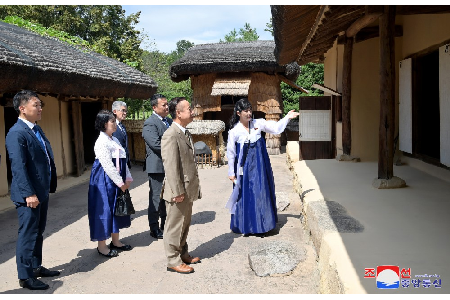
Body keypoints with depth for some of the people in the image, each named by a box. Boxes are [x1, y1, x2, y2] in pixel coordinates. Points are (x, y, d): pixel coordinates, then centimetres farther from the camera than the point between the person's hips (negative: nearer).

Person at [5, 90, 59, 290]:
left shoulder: (37, 129, 12)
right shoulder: (16, 133, -16)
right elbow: (18, 167, -22)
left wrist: (51, 184, 15)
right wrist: (29, 194, -24)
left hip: (42, 191, 9)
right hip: (29, 195, -9)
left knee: (38, 232, 19)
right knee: (28, 235, 1)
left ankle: (36, 267, 33)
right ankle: (25, 277, 14)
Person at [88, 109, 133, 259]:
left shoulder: (114, 140, 10)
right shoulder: (101, 142, -17)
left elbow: (123, 161, 11)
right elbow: (108, 165, -21)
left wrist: (127, 179, 4)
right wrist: (120, 183, -17)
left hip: (117, 181, 9)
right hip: (104, 181, -9)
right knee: (104, 210, 1)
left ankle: (115, 241, 29)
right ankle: (101, 246, 13)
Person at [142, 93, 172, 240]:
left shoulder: (169, 121, 13)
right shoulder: (149, 123, -13)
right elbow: (156, 144, -23)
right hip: (157, 166, -8)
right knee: (156, 197, 1)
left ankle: (165, 225, 29)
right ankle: (154, 228, 12)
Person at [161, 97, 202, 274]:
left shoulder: (185, 133, 12)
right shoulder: (171, 135, -19)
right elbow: (170, 166, -22)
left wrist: (194, 187, 17)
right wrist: (178, 192, -21)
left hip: (188, 189, 9)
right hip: (178, 191, -9)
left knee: (184, 225, 20)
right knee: (175, 226, 4)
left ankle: (183, 254, 35)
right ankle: (173, 261, 17)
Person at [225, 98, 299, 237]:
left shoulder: (258, 124, -1)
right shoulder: (234, 131, -8)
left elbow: (276, 128, -1)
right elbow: (230, 152, -3)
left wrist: (287, 117, -16)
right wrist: (231, 172, -1)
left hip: (259, 165, 3)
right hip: (245, 167, -2)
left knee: (261, 193, 6)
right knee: (245, 195, 5)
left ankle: (261, 226, 20)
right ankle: (246, 226, 21)